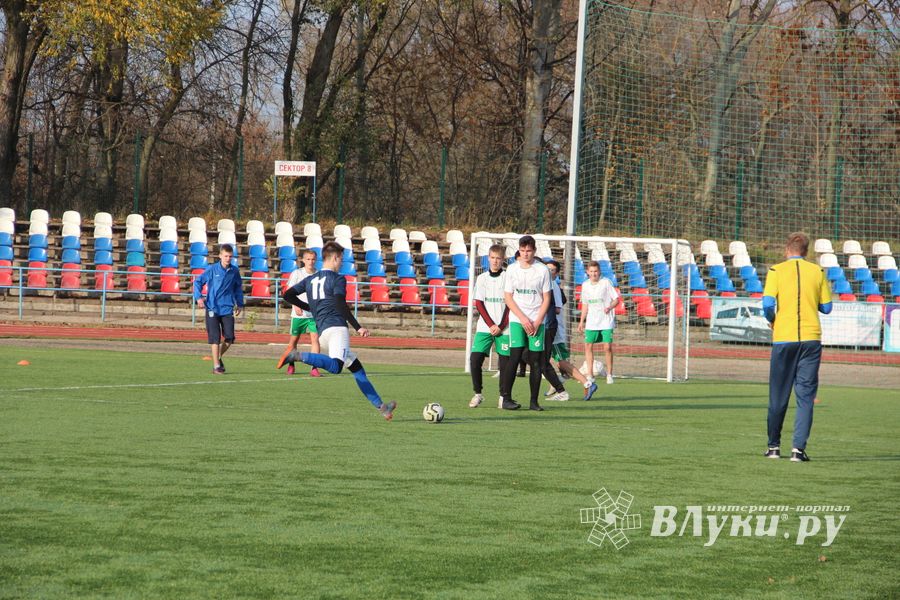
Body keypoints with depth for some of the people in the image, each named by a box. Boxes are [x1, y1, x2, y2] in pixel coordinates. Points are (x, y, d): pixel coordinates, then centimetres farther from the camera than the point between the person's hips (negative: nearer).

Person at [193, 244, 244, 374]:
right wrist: (199, 297, -14)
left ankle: (219, 357, 24)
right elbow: (198, 282, 0)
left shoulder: (234, 271, 5)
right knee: (215, 338, -5)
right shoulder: (212, 269, -4)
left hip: (228, 309, 3)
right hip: (212, 308, -3)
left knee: (229, 338, -2)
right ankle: (216, 365, 1)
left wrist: (240, 304, 15)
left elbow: (238, 288, 18)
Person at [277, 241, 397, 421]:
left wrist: (309, 307, 33)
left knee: (357, 368, 14)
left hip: (322, 332, 9)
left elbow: (287, 296, 21)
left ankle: (380, 406, 13)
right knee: (335, 366, -32)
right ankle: (297, 355, -39)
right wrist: (358, 328, -14)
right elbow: (341, 305, -13)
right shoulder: (337, 279, 2)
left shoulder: (310, 280, 22)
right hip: (336, 328, -9)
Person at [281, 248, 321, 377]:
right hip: (299, 313, -1)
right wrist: (296, 305, -20)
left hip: (315, 313, 1)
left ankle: (314, 368, -13)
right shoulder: (297, 273, -3)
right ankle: (290, 365, 29)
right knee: (294, 340, 9)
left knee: (315, 338, -12)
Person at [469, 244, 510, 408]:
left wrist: (501, 326, -9)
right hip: (484, 327, 2)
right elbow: (479, 304, 4)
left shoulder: (508, 278, 1)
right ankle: (477, 394, 4)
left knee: (504, 362, -3)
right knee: (475, 360, -9)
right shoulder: (481, 278, 8)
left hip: (504, 328, -2)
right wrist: (491, 325, -7)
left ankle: (503, 396, 9)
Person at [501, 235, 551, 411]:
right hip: (517, 320, 0)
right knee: (515, 356, -12)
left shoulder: (542, 270, 2)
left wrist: (537, 322, -7)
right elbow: (508, 297, 2)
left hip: (537, 321, 0)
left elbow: (546, 298, 4)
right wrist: (523, 319, -8)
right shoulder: (512, 269, 3)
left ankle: (534, 401, 3)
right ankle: (506, 398, -8)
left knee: (535, 360, -2)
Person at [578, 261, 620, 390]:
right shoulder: (585, 285, 8)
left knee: (607, 347, -7)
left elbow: (616, 299, -3)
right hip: (591, 322, 4)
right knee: (588, 346, -2)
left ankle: (609, 374, 7)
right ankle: (590, 375, 5)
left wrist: (609, 307, -22)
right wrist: (582, 321, 15)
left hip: (606, 321, -4)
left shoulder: (606, 282, -5)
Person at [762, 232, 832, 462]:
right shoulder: (817, 272, 4)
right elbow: (826, 307, 7)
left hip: (783, 338, -1)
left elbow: (768, 304, -10)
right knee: (806, 395, 1)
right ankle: (798, 448, -8)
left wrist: (772, 321, 10)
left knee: (778, 395, 10)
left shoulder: (776, 271, -1)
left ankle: (774, 447, 17)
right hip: (811, 338, 1)